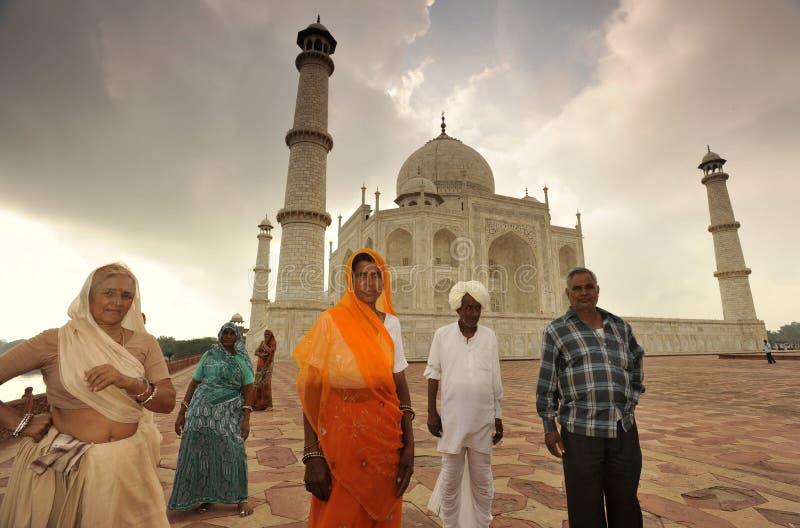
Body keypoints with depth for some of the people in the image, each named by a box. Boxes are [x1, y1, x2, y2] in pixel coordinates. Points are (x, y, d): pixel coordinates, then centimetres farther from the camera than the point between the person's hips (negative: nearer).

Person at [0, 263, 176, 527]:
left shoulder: (144, 344, -1)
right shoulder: (55, 341, -6)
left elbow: (168, 402, -7)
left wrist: (129, 383, -23)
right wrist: (22, 424, -7)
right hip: (61, 466, -1)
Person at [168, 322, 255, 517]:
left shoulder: (242, 360, 2)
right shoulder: (209, 355, 7)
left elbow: (248, 389, -2)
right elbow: (194, 383, 9)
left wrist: (246, 418, -10)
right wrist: (182, 413, 6)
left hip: (228, 412, -2)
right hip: (202, 409, 2)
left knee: (232, 452, -6)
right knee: (201, 453, 7)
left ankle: (240, 499, 10)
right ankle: (205, 497, 27)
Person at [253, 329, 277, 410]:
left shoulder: (273, 343, -5)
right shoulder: (262, 342, 11)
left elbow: (269, 350, -22)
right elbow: (256, 352, 4)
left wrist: (264, 344, -8)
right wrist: (261, 354, -16)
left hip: (268, 366, -6)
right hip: (260, 366, 6)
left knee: (266, 384, -14)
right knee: (258, 384, 5)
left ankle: (269, 405, -12)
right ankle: (259, 403, 17)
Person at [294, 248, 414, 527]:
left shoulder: (391, 324, 2)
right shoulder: (331, 321, -10)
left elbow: (401, 387, 5)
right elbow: (311, 391, -10)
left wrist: (408, 445, -2)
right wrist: (312, 456, -14)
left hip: (386, 443, 4)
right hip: (341, 441, -4)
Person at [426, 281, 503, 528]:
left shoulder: (490, 336, 0)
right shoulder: (442, 335, -5)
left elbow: (496, 381, 4)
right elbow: (433, 375, -2)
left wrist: (499, 417, 5)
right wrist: (431, 412, -4)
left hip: (483, 420, 2)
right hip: (451, 419, -1)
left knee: (482, 480, 14)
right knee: (451, 479, 11)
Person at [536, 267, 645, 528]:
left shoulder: (620, 326, 8)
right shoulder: (556, 331, -3)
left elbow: (638, 360, 26)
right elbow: (547, 383, -3)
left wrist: (633, 397, 15)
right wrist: (549, 428, -5)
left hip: (624, 429, 4)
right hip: (581, 433, -4)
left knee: (626, 504, 17)